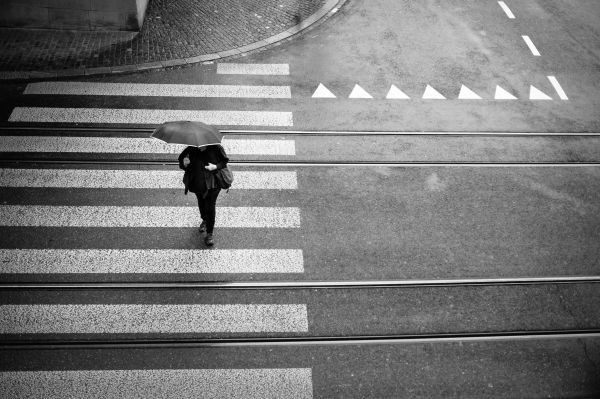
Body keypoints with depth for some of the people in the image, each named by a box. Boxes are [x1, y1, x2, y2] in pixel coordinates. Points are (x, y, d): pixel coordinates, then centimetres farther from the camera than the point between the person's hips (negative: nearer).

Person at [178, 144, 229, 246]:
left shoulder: (216, 148, -15)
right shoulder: (191, 149, -10)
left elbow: (225, 161, -4)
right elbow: (181, 160, 2)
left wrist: (215, 167, -23)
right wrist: (184, 164, -23)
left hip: (212, 184, -4)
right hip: (197, 183, 4)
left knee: (210, 207, -6)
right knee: (201, 203, 23)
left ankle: (209, 234, 7)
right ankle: (205, 220, 55)